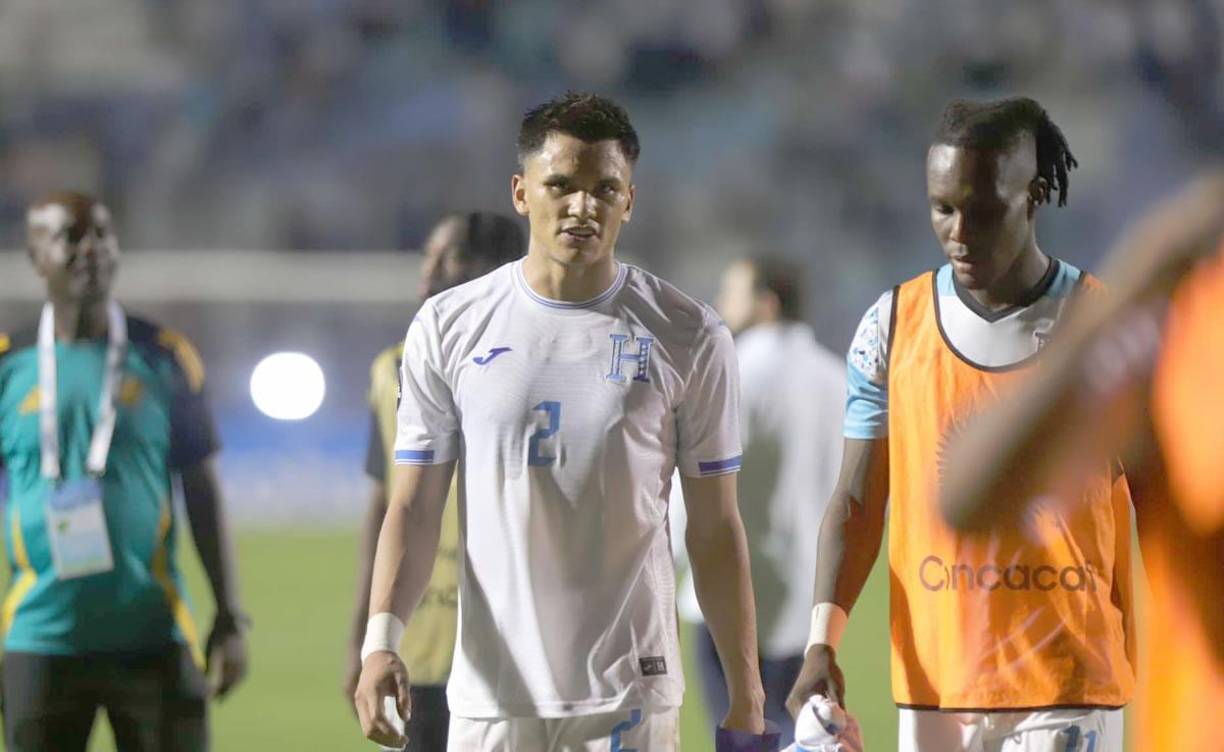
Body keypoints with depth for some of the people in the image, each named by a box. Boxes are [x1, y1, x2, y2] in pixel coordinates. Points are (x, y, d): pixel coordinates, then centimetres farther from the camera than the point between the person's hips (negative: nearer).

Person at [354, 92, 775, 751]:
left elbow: (715, 531, 5)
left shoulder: (689, 337, 2)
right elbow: (413, 508, 4)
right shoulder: (447, 327, 4)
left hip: (631, 698, -1)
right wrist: (381, 638, -13)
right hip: (491, 696, 1)